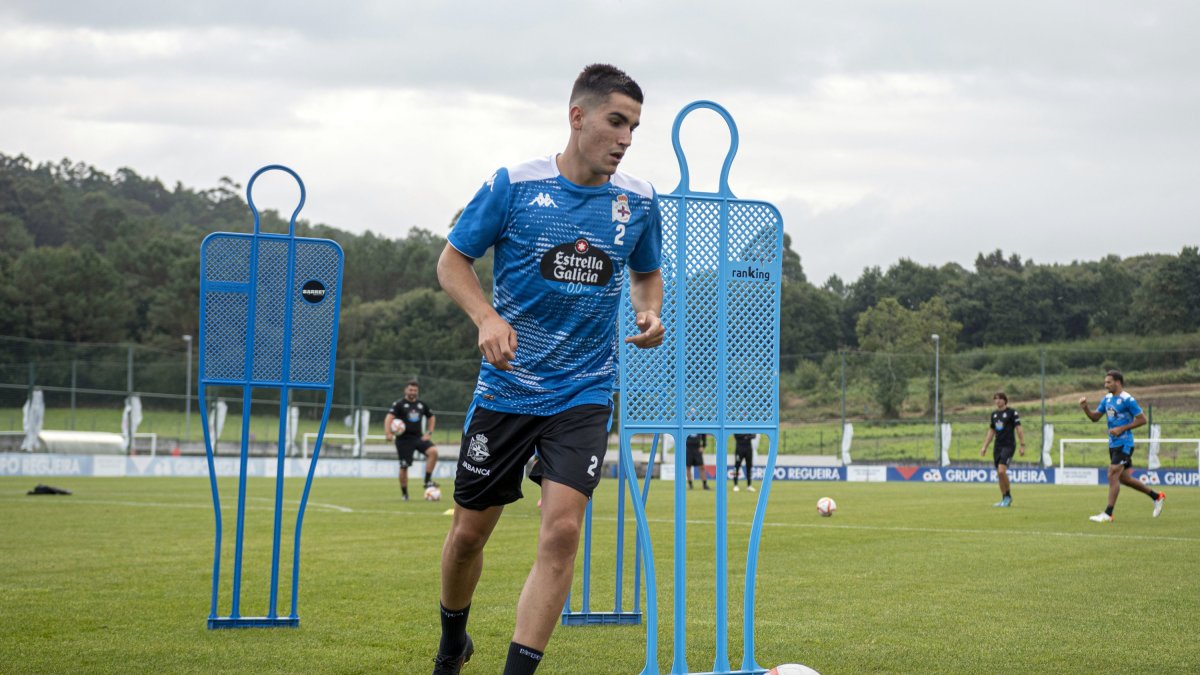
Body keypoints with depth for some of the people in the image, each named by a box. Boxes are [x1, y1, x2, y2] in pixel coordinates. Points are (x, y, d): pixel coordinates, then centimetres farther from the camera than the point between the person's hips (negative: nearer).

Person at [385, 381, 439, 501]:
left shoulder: (421, 404, 10)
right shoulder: (399, 404, -5)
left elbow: (432, 417, 24)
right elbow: (389, 418, -18)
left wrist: (429, 432, 9)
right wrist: (388, 433, -33)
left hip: (418, 437, 3)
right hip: (404, 440, -3)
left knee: (433, 451, -22)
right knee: (404, 467, -2)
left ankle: (428, 481, -14)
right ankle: (405, 494, 13)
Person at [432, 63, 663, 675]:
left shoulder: (639, 202, 1)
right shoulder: (513, 186, -8)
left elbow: (646, 273, 19)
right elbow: (452, 261, 0)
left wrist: (649, 313, -4)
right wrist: (486, 318, -17)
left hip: (584, 394, 1)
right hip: (505, 389, -1)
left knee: (561, 531, -17)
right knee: (469, 532, 9)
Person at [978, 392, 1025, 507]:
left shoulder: (1012, 413, -4)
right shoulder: (994, 414, 15)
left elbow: (1019, 429, -6)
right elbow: (991, 432, 22)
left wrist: (1022, 446, -11)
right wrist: (984, 447, 18)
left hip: (1008, 446, -7)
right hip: (998, 446, 7)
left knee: (1001, 471, -20)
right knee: (999, 474, 4)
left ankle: (1008, 496, -6)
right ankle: (1004, 499, 13)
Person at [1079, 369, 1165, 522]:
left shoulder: (1127, 400, -14)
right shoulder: (1107, 399, 11)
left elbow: (1142, 419, -14)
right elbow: (1095, 417, 15)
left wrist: (1121, 429, -19)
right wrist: (1085, 408, -4)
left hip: (1123, 444, -9)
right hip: (1113, 444, 9)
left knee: (1113, 476, -13)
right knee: (1124, 478, 14)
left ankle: (1108, 514, -11)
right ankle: (1157, 497, 28)